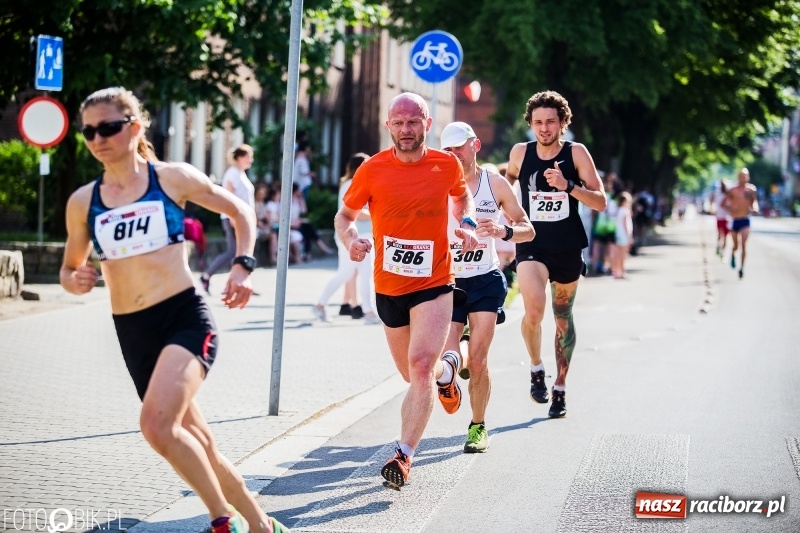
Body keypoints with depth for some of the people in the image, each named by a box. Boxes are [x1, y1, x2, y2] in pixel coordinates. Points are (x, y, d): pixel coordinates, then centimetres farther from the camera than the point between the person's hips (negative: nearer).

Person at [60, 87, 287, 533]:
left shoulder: (173, 178, 0)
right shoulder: (83, 202, 8)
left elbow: (240, 211, 11)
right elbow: (70, 267, 19)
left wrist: (243, 266, -2)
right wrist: (75, 280, -3)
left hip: (185, 317, -5)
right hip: (132, 332, 5)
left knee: (157, 423, -26)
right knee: (198, 444, 10)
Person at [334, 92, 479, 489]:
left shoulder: (447, 165, -2)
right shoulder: (373, 170, -7)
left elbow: (462, 196, 20)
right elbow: (345, 215, 5)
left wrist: (467, 224, 0)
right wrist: (350, 239, -17)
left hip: (434, 284, -2)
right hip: (388, 287, 2)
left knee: (420, 366, -21)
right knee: (414, 374, 17)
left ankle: (404, 456, -21)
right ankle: (447, 369, 53)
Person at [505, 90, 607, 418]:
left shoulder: (576, 153, -5)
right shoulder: (520, 153, -1)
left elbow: (600, 203, -10)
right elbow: (504, 185, 21)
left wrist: (568, 186, -24)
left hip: (568, 249, 1)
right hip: (531, 246, -1)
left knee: (563, 318, 13)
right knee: (533, 310, -25)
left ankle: (560, 388, 29)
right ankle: (536, 368, 1)